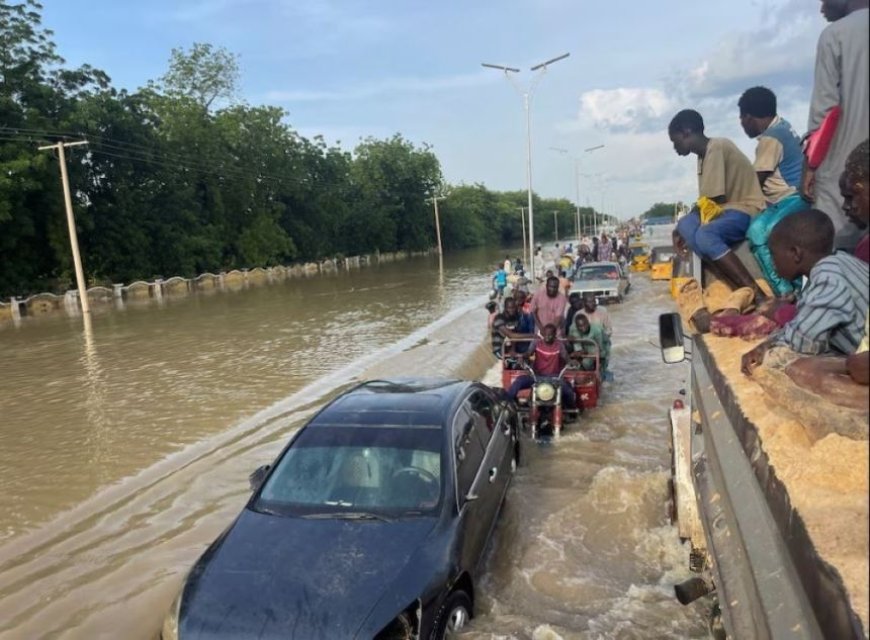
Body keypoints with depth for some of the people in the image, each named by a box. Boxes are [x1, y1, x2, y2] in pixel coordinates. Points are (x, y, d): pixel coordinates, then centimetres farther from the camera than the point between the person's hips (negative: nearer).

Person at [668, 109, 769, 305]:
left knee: (705, 235, -33)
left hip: (747, 209, -10)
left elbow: (715, 200, -16)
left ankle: (759, 295, -33)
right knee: (685, 224, -11)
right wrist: (681, 229, 10)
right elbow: (706, 202, 18)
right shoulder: (704, 154, 15)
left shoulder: (716, 148, -14)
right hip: (729, 208, 10)